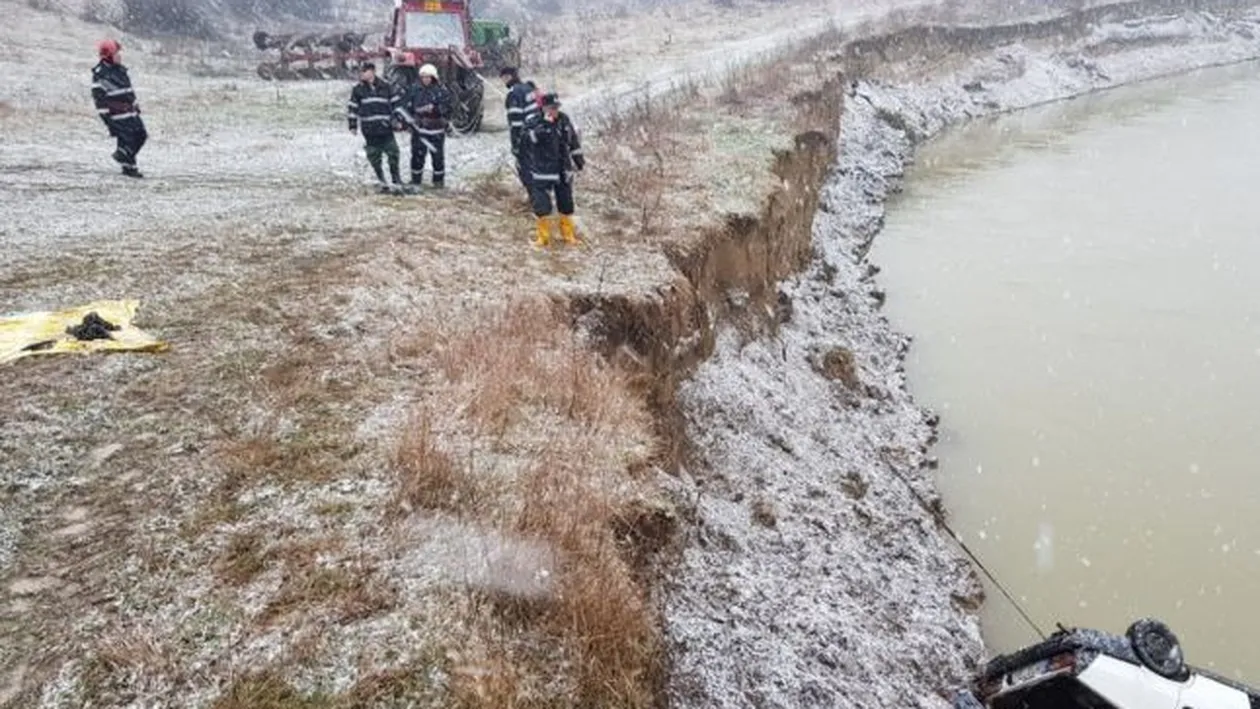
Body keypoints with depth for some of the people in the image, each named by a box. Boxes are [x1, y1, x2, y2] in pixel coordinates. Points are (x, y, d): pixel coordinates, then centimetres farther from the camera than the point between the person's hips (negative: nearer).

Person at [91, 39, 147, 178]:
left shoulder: (120, 69, 13)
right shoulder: (100, 74, -12)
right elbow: (98, 97, -14)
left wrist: (136, 106, 22)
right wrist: (105, 117, -17)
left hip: (130, 112, 8)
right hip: (117, 115, -8)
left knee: (141, 135, 10)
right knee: (126, 139, -6)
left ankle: (121, 155, 26)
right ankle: (129, 167, 9)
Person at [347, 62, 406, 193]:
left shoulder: (386, 86, 1)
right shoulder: (358, 89, 4)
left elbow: (397, 103, 8)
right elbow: (353, 108, 10)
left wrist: (401, 119, 5)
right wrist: (353, 125, 8)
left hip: (386, 127, -1)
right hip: (369, 130, 1)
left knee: (393, 155, -2)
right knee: (374, 158, 5)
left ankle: (397, 182, 6)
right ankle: (381, 181, 18)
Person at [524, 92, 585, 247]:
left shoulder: (564, 120, 1)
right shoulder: (535, 123, -11)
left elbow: (573, 140, 13)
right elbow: (529, 139, -30)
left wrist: (579, 159, 17)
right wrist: (545, 124, -34)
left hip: (563, 170, 4)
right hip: (542, 172, -4)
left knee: (566, 203, 14)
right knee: (542, 205, -2)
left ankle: (568, 234, 31)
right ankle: (543, 236, 16)